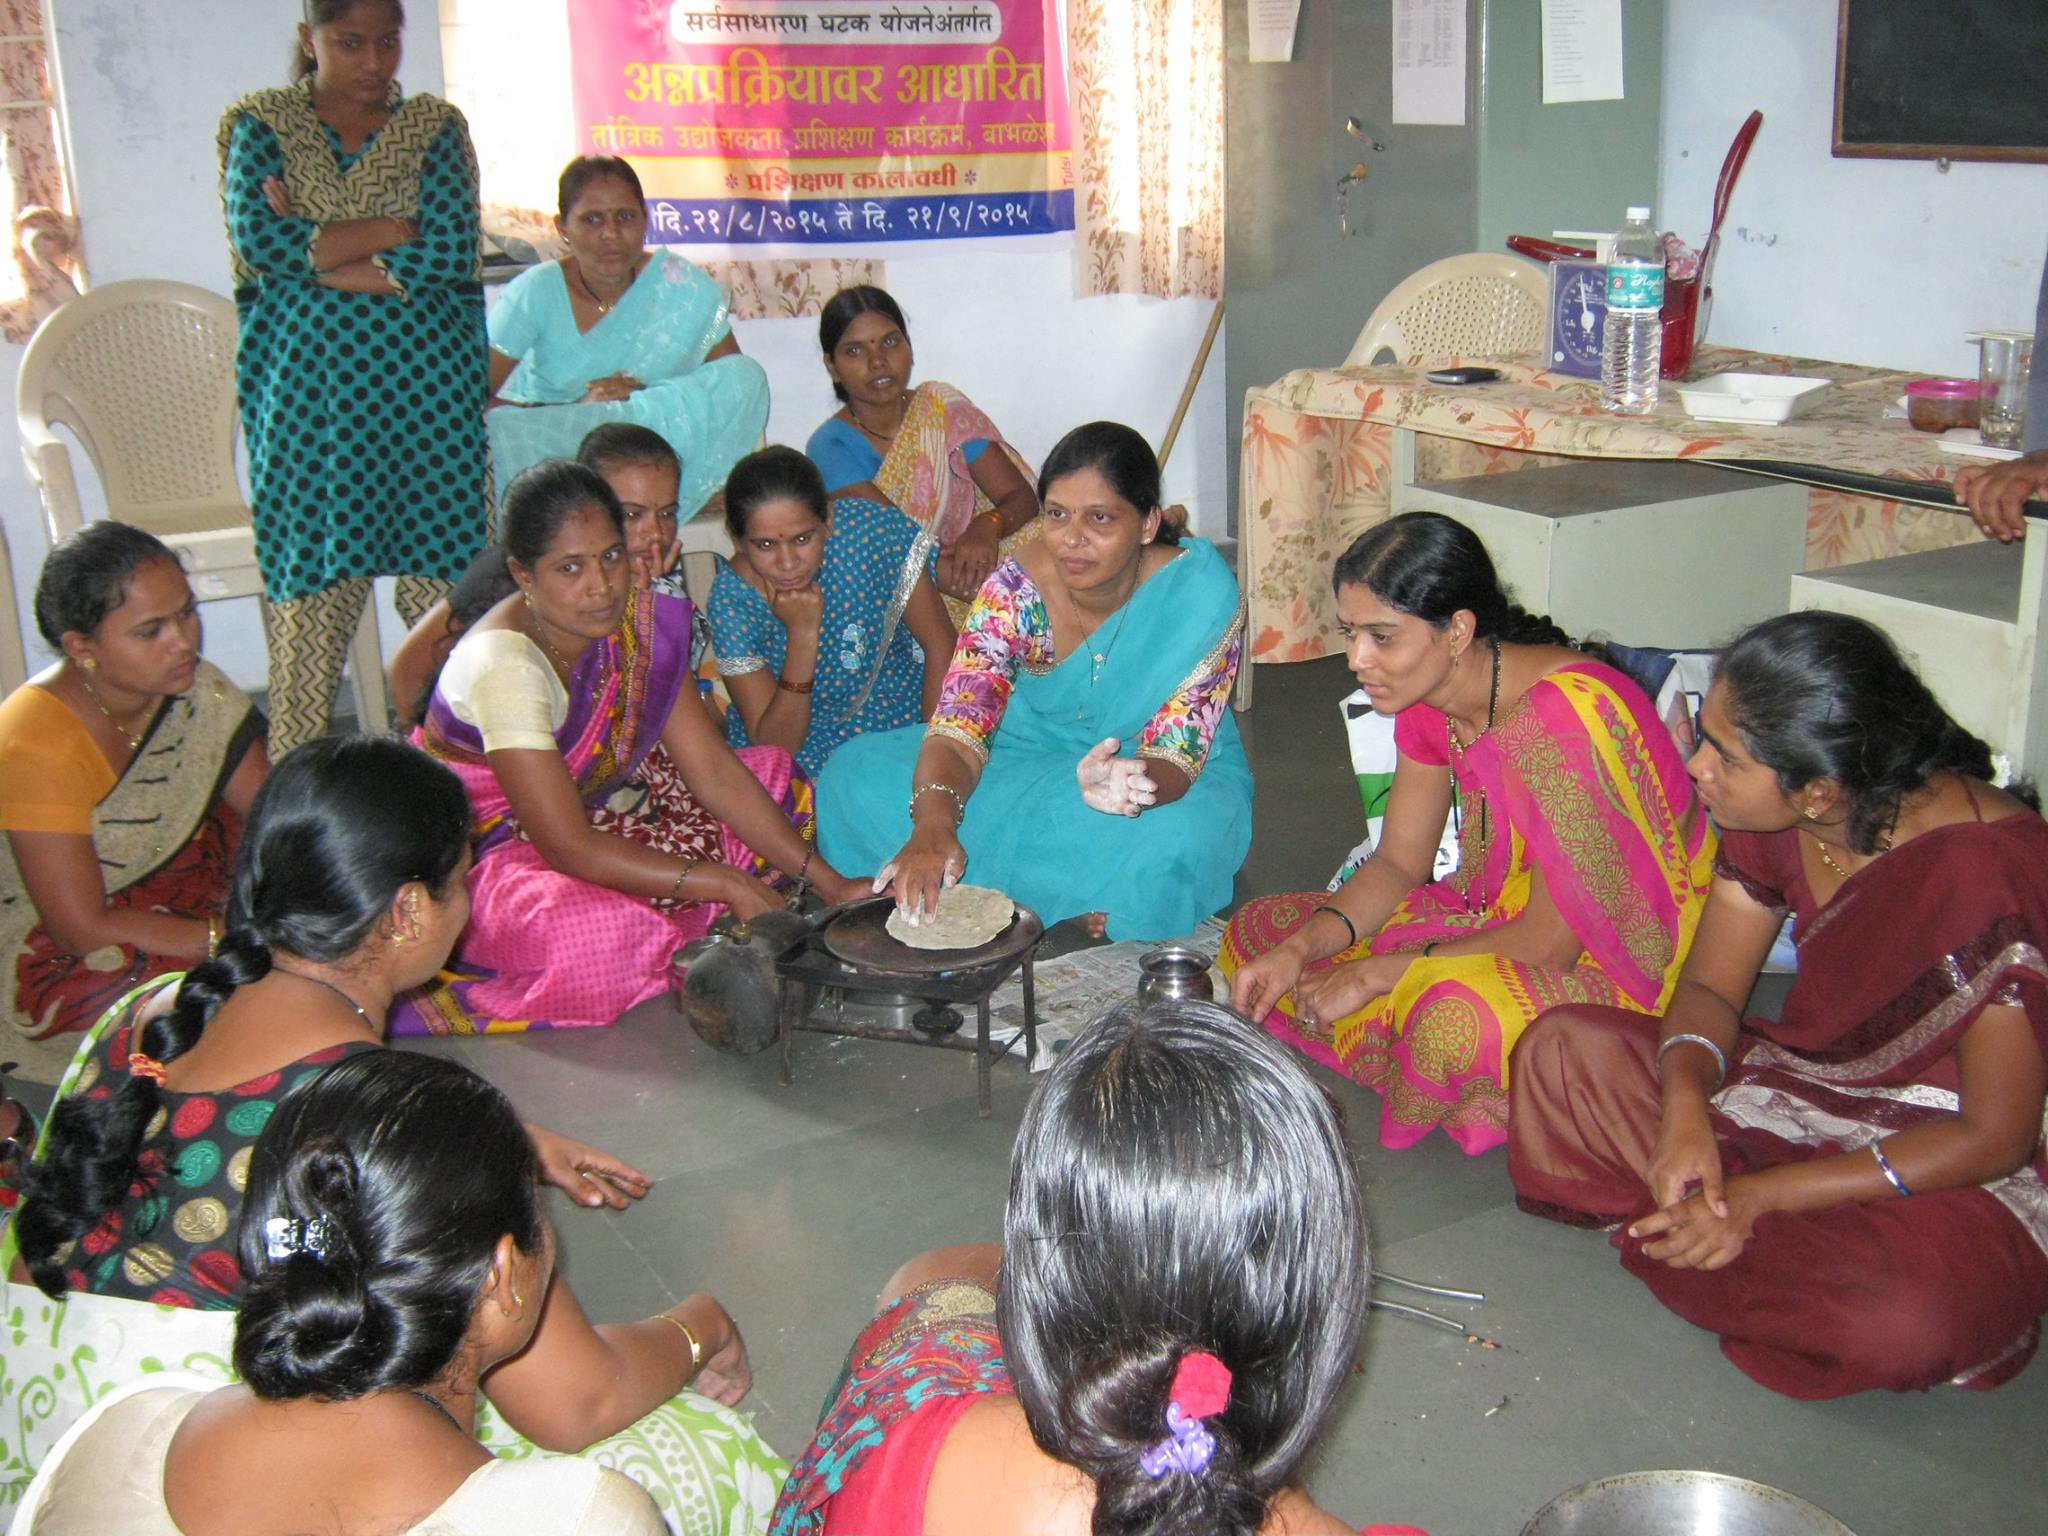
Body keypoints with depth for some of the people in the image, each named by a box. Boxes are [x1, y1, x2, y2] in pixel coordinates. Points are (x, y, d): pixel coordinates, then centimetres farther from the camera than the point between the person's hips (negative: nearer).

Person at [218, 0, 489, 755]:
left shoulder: (435, 126, 10)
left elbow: (451, 252, -6)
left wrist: (312, 249, -8)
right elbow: (258, 241, -8)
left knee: (441, 577, -3)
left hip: (424, 384, 1)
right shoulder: (258, 124, 9)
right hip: (306, 386, 0)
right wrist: (393, 227, -7)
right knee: (309, 582, -3)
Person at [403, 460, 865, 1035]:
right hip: (484, 851, -8)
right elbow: (570, 847, -30)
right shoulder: (503, 667, -30)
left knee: (773, 775, 1)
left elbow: (713, 769, -7)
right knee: (604, 933, -39)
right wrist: (726, 885, -28)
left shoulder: (639, 626, -9)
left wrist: (829, 882, -15)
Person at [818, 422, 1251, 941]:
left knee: (1176, 841, -41)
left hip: (1176, 775, -3)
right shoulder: (1016, 588, -17)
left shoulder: (1201, 593, -23)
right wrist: (932, 823, -46)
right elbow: (958, 727, -23)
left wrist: (1135, 784, -50)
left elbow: (1176, 755, -24)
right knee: (857, 775, -16)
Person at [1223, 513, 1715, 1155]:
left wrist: (1378, 972, -19)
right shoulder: (1428, 700, -3)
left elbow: (1553, 943, -24)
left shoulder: (1567, 713, -29)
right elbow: (1398, 862, 6)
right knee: (1256, 933, 1)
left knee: (1456, 1016, -41)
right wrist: (1300, 948, -12)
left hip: (1623, 958, -9)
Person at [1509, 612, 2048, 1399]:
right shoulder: (1772, 822, -10)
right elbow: (1709, 989, 0)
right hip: (1807, 1088, 6)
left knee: (1904, 1320, -38)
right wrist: (1685, 1106, -23)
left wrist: (1758, 1197, -25)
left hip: (1949, 1167, -5)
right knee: (1562, 1047, -8)